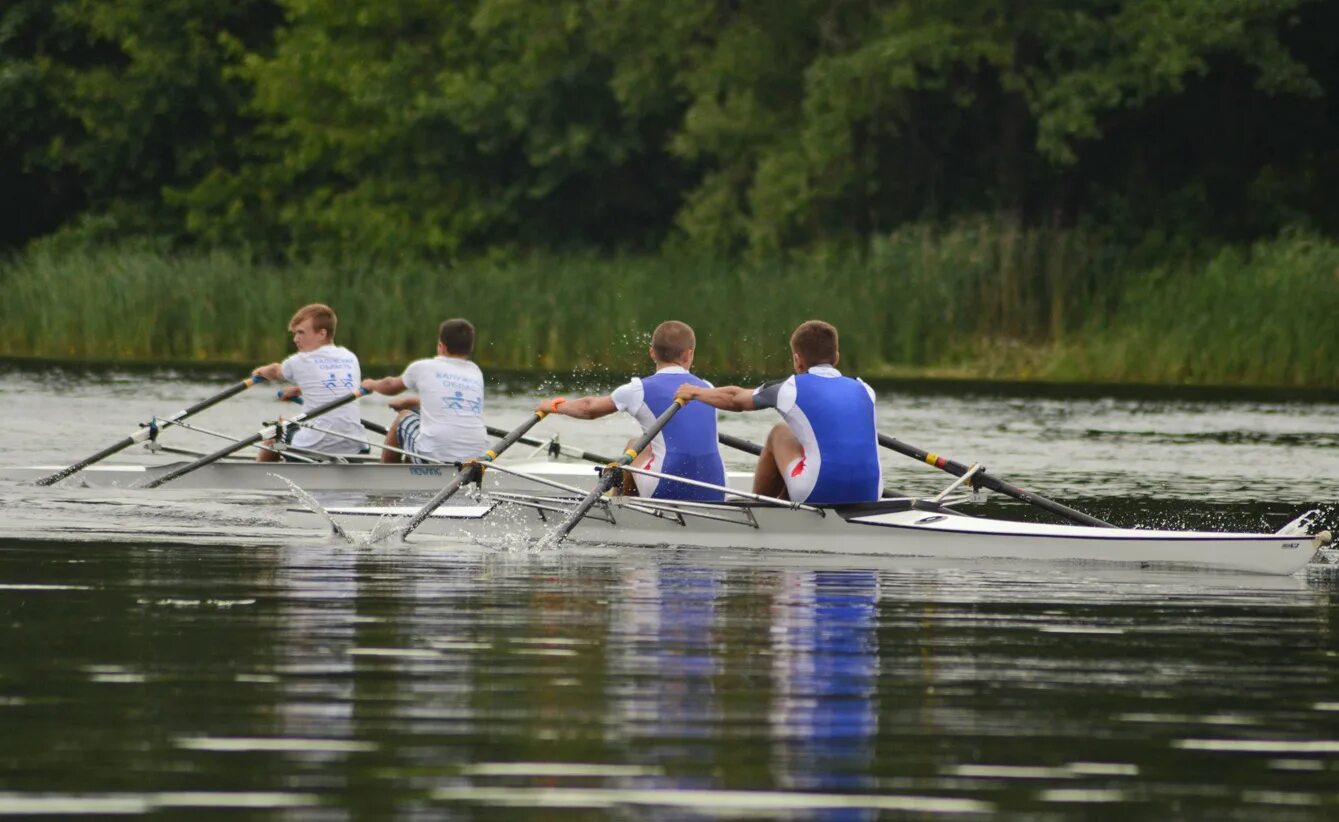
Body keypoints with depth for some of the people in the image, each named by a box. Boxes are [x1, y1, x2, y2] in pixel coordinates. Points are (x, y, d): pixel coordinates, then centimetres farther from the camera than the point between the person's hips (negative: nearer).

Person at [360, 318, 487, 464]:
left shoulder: (422, 367, 4)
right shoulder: (476, 373, 14)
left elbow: (391, 386, 26)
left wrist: (371, 384, 49)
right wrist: (410, 402, 48)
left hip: (432, 456, -3)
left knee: (403, 418, 26)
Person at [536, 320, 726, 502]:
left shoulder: (641, 389, -1)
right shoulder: (707, 389, 11)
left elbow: (589, 409, 18)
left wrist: (555, 406, 37)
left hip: (671, 491, -4)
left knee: (635, 447, 24)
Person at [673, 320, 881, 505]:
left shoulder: (792, 388, 5)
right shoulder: (864, 391, 15)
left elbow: (736, 399, 24)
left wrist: (695, 392, 43)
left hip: (817, 496, -4)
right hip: (868, 498, 4)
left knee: (779, 433, 24)